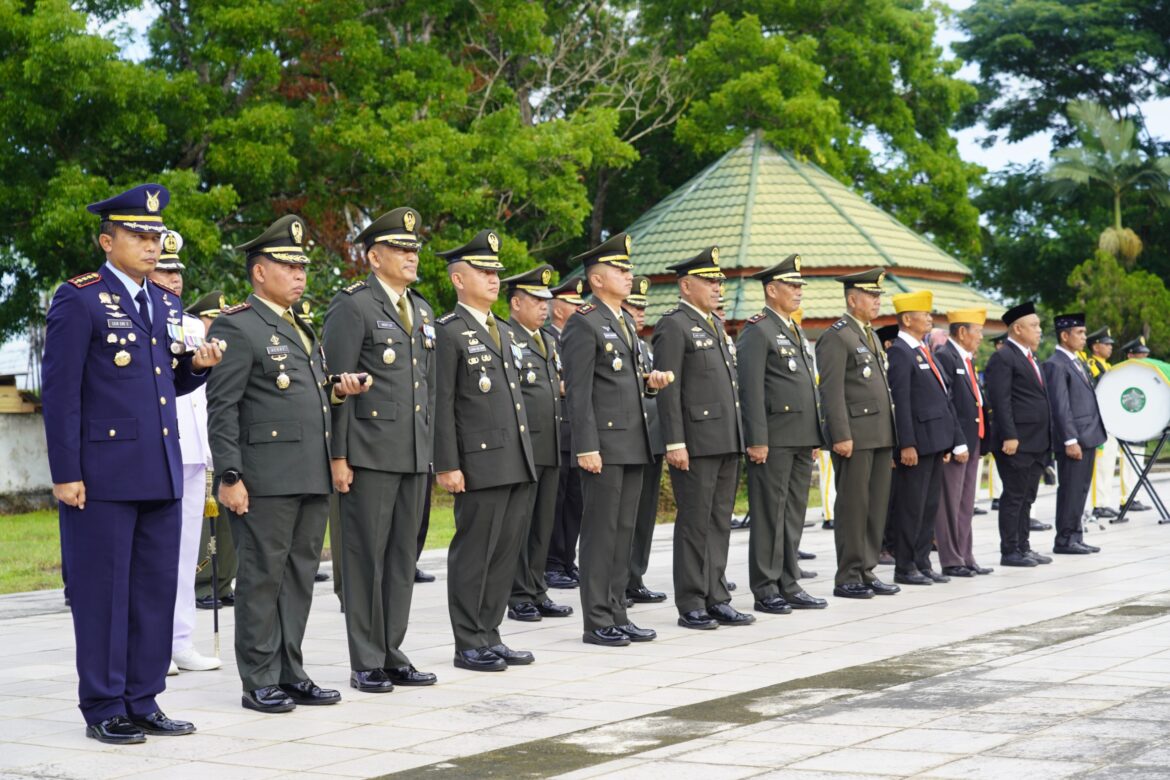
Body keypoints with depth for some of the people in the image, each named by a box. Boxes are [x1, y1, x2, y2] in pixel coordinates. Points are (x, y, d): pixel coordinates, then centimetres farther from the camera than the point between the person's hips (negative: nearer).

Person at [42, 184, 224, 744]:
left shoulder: (167, 304, 15)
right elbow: (60, 392, -9)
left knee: (157, 588, 10)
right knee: (102, 591, 1)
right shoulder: (78, 300, -6)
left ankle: (143, 702, 19)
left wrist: (198, 365, 0)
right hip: (102, 475, -7)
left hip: (160, 474, 7)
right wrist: (66, 474, -13)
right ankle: (104, 709, 10)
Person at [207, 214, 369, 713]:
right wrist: (229, 476, -17)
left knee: (300, 574, 11)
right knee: (262, 577, -2)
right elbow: (222, 409, -11)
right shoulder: (236, 326, -6)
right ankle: (259, 684, 5)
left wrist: (338, 391, 7)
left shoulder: (302, 329, 20)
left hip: (313, 478, 8)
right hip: (265, 478, -8)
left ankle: (290, 673, 18)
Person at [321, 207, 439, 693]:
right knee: (365, 556, -1)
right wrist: (338, 456, -14)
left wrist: (429, 445, 17)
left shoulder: (421, 311, 16)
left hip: (414, 454, 7)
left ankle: (392, 654, 19)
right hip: (368, 453, -7)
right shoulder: (352, 307, -7)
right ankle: (365, 664, 6)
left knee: (402, 556, 10)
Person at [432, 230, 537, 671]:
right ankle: (469, 645, 6)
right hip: (480, 464, -8)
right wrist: (447, 465, -16)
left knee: (506, 551, 10)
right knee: (474, 553, -2)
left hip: (517, 464, 8)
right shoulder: (448, 333, -6)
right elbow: (441, 404, -11)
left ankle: (489, 636, 18)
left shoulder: (504, 332, 19)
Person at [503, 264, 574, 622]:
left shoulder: (549, 341, 20)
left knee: (543, 525, 11)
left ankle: (537, 593, 17)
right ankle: (519, 597, 4)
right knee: (519, 523, -2)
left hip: (550, 447, 8)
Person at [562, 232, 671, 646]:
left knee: (623, 531, 10)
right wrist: (586, 448, -19)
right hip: (604, 444, -9)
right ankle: (597, 622, 0)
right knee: (600, 531, -4)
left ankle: (617, 614, 16)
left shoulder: (626, 323, 19)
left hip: (632, 444, 9)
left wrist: (649, 378, 6)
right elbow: (578, 391, -14)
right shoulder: (583, 324, -9)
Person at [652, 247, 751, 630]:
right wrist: (675, 443, -19)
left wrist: (739, 435, 18)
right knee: (694, 523, -3)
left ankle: (716, 599, 16)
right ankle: (691, 605, 4)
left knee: (719, 523, 10)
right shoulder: (673, 326, -8)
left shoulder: (715, 324, 19)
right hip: (696, 441, -8)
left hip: (726, 440, 8)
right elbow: (668, 389, -14)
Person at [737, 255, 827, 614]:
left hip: (802, 439, 9)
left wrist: (815, 436, 19)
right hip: (774, 439, -9)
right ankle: (765, 591, 1)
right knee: (769, 515, -3)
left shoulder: (795, 332, 20)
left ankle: (790, 586, 15)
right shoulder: (757, 331, -8)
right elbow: (751, 390, -14)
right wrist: (757, 440, -19)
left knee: (794, 514, 10)